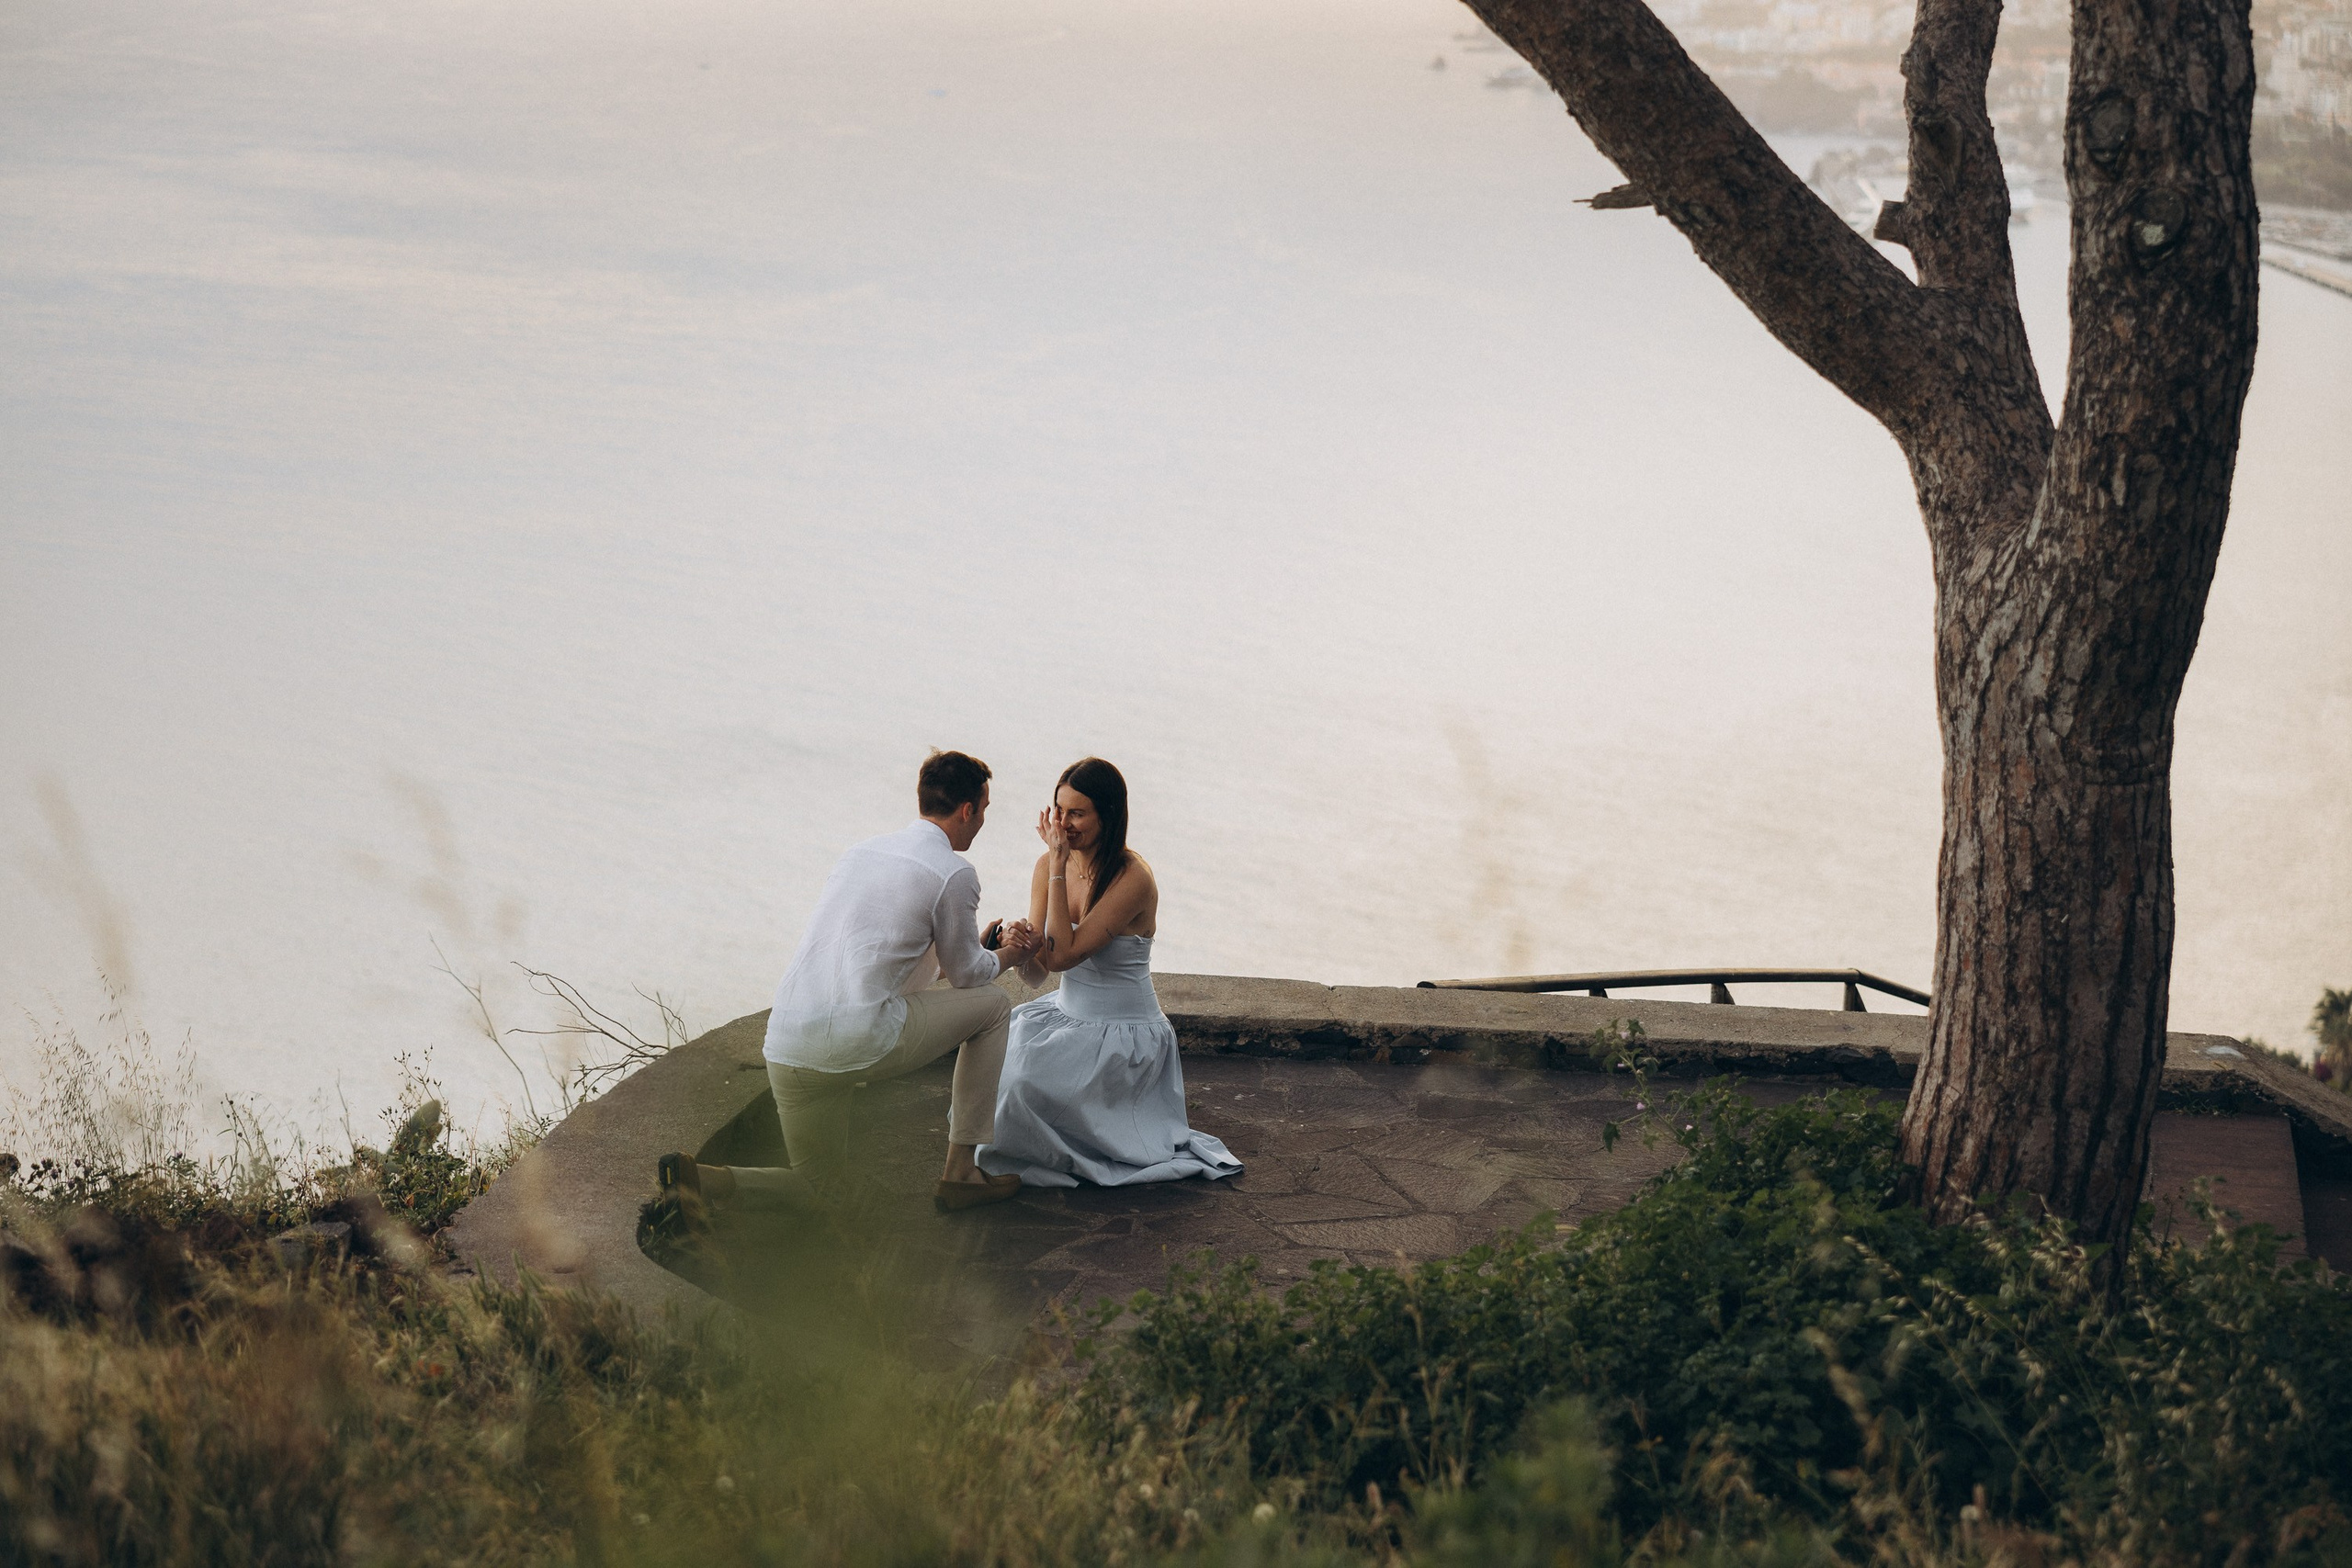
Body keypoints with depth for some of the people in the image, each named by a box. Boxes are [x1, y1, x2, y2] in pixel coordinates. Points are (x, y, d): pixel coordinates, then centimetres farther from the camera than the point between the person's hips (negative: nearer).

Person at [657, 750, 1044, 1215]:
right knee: (993, 1006, 17)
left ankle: (693, 1179, -3)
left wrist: (985, 944, 38)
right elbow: (966, 972, 11)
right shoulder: (954, 874, -2)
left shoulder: (863, 851, 21)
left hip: (787, 1047, 7)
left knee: (814, 1191, 23)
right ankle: (962, 1168, 18)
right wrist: (1007, 957, 33)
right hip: (863, 1041, -7)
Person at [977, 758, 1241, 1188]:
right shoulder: (1049, 865, -2)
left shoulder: (1132, 879, -22)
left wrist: (1059, 866, -26)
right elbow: (1036, 973, -2)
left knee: (1024, 1076, -24)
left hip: (1124, 1035, -7)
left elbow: (1062, 955, -28)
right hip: (1067, 1013, 7)